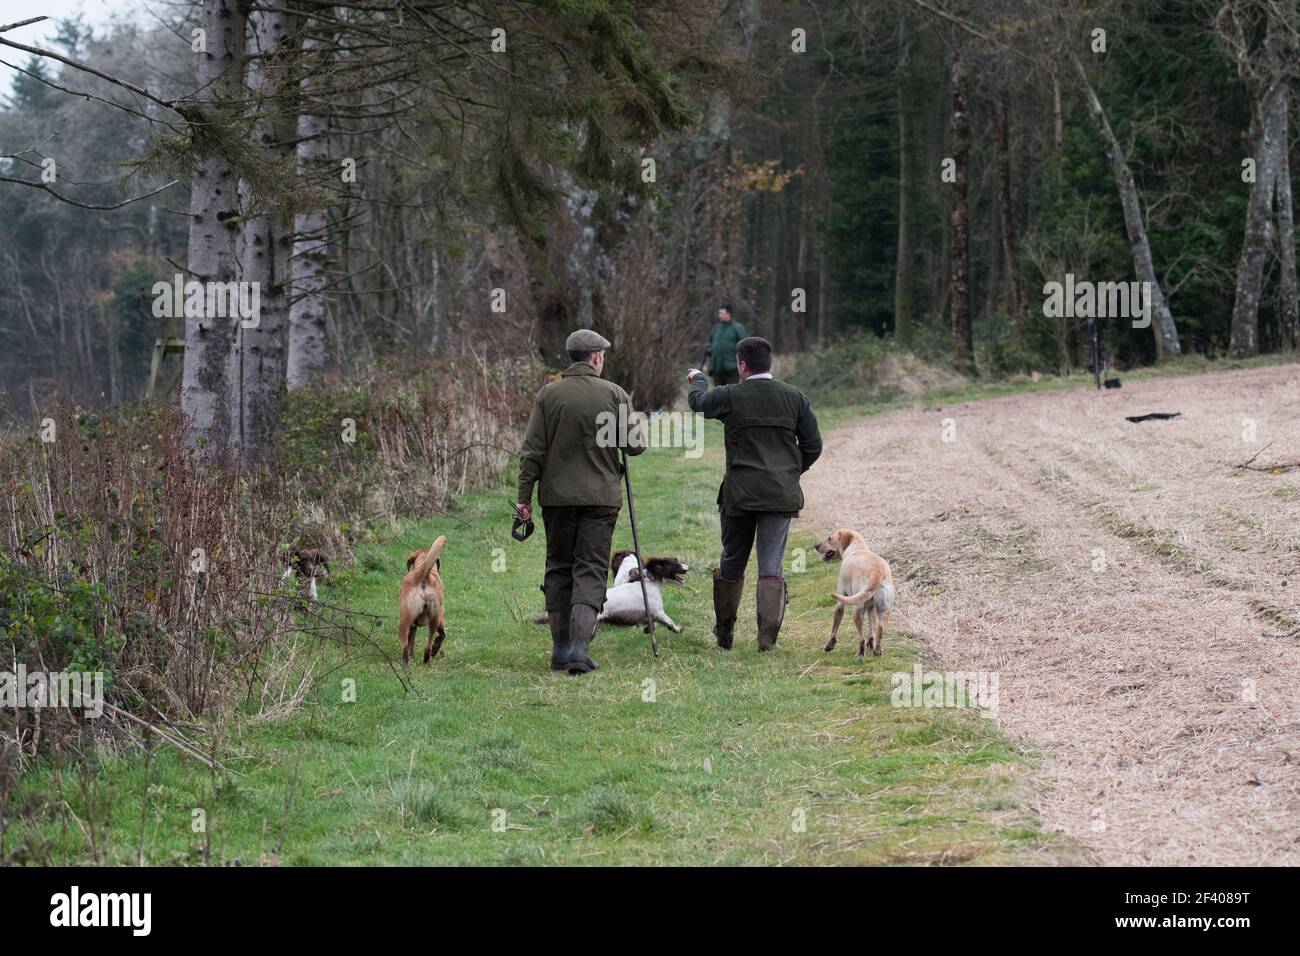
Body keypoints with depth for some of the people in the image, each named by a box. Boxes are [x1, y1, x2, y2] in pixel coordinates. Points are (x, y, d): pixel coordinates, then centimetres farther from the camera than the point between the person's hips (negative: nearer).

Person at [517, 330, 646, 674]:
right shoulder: (614, 394, -3)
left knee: (558, 569, 13)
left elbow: (532, 451, -3)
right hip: (600, 497, -1)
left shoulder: (548, 395, -1)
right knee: (591, 571, 0)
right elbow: (636, 445, -2)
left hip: (557, 495, 1)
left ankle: (561, 649, 13)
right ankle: (579, 647, -15)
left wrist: (524, 496, 1)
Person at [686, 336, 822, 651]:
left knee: (731, 564, 13)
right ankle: (767, 637, -7)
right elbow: (813, 445, 4)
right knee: (772, 567, 1)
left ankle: (724, 634, 22)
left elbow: (697, 400, 17)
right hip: (781, 493, 1)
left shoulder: (729, 397, -5)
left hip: (740, 493, -1)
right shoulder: (795, 397, 0)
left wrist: (697, 378, 39)